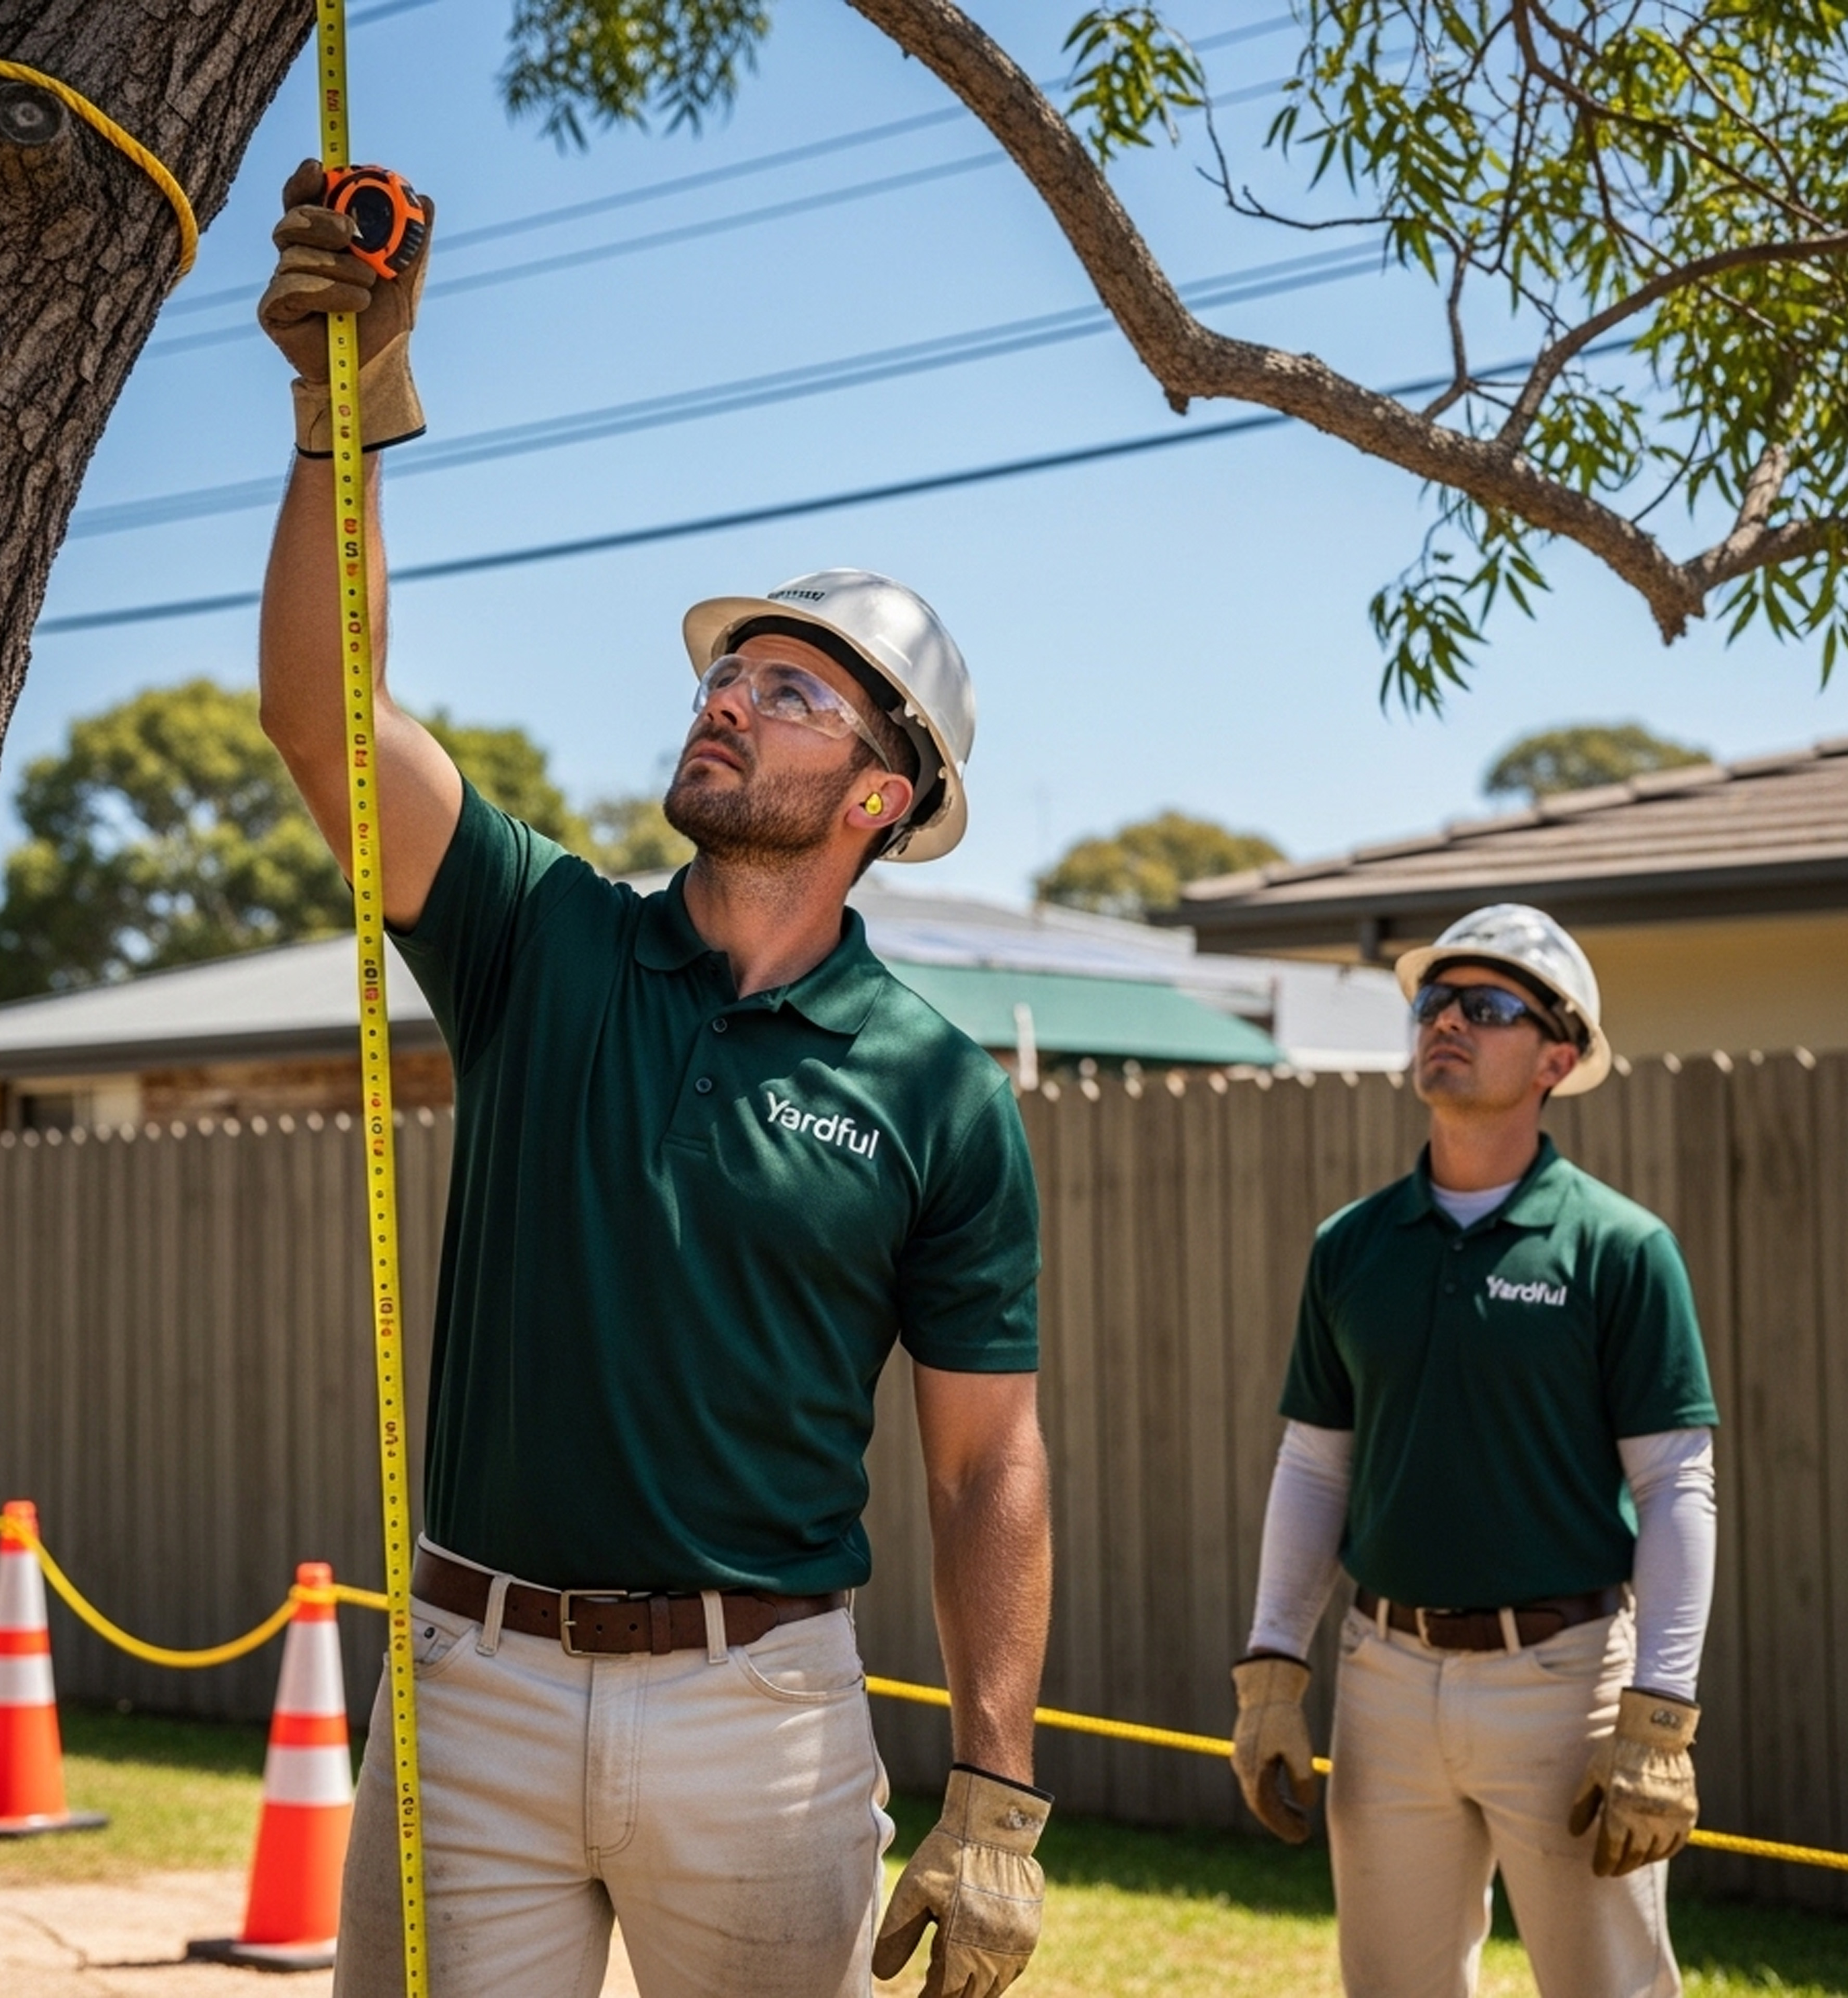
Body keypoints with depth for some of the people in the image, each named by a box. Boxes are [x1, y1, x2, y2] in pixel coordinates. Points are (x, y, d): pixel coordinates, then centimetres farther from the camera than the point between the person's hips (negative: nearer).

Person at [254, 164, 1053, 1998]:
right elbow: (322, 711, -11)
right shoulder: (545, 944, 3)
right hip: (471, 1686, 2)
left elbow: (987, 1469, -1)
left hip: (762, 1700, -1)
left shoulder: (938, 1095, -1)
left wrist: (995, 1807, -5)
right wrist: (352, 404, -23)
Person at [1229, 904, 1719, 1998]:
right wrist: (1271, 1675, 6)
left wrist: (1658, 1724, -13)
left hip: (1565, 1674, -4)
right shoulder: (1353, 1244, 8)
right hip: (1387, 1675, 4)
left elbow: (1678, 1490, -7)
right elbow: (1314, 1468, 13)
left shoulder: (1620, 1247, -5)